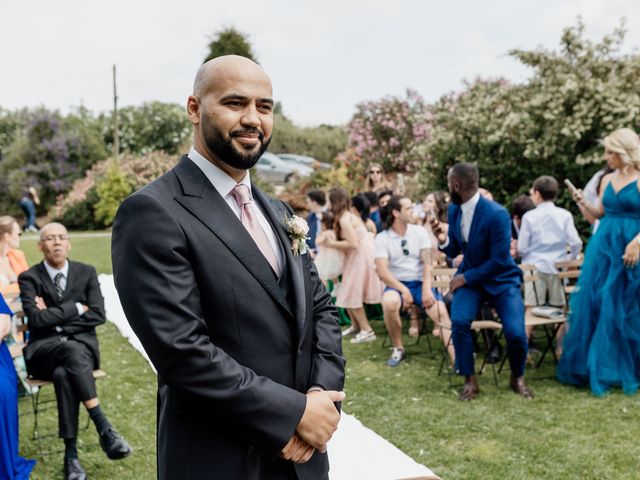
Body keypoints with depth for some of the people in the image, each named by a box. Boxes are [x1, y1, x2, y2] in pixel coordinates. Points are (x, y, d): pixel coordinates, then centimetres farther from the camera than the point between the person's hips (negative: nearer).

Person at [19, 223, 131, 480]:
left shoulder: (86, 272, 7)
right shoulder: (29, 278, 1)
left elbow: (98, 315, -3)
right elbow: (36, 318, -13)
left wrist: (55, 318, -9)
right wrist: (76, 308, -10)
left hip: (82, 344, 1)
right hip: (44, 350, -1)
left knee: (63, 374, -35)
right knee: (70, 351, -38)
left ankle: (71, 454, -30)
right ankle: (104, 428, -37)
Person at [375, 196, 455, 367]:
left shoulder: (419, 231, 4)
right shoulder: (382, 238, -3)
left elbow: (427, 262, -3)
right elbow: (382, 271, -12)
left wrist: (426, 289, -17)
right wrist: (403, 290, -21)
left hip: (420, 282, 2)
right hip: (396, 284, -2)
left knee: (441, 312, -23)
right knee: (389, 303, -35)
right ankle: (398, 349, -12)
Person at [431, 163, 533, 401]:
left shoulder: (497, 214, -23)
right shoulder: (454, 210, -3)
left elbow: (499, 260, -21)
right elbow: (454, 251, 6)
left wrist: (465, 277, -18)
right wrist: (443, 240, -17)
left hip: (501, 279, -4)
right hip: (470, 277, 4)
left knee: (515, 332, -19)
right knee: (459, 321, -24)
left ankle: (517, 378, 14)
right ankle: (470, 380, -4)